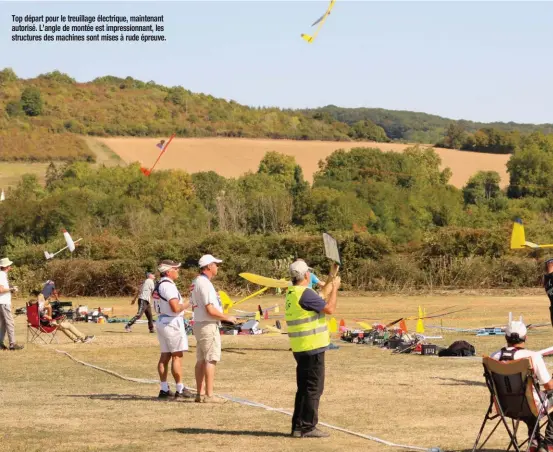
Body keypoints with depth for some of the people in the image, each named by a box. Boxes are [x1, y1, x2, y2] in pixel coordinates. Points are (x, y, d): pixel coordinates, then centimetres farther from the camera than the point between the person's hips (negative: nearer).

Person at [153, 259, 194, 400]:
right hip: (172, 323, -10)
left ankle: (164, 389, 13)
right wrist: (187, 304, -8)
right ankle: (180, 390, -3)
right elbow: (176, 308, -25)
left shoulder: (158, 285, 13)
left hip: (161, 321, 10)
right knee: (177, 356, -5)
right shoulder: (169, 286, -18)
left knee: (165, 356, 11)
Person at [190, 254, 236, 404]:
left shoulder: (195, 282, 13)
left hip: (198, 324, 10)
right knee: (211, 360, -9)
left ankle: (200, 393, 14)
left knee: (201, 360, 12)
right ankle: (209, 395, -11)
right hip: (208, 325, -10)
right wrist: (227, 317, -10)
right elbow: (210, 309, -22)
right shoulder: (205, 283, -18)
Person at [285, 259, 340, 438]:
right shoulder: (305, 293, -18)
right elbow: (329, 308, -18)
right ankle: (308, 427, -2)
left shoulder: (291, 293, 12)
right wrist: (335, 288, -6)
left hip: (300, 348, 10)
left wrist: (329, 284, 29)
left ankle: (298, 426, 18)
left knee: (303, 388, 15)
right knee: (313, 388, -4)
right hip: (313, 348, -10)